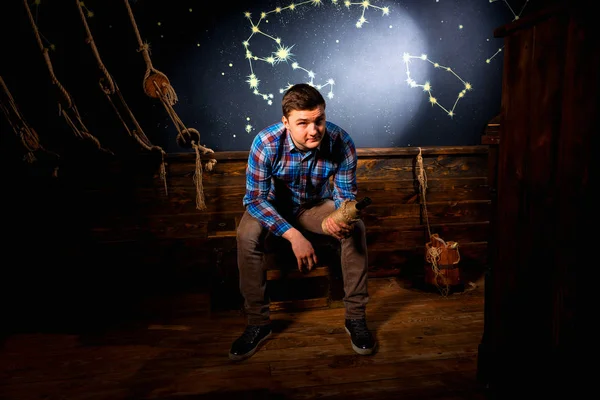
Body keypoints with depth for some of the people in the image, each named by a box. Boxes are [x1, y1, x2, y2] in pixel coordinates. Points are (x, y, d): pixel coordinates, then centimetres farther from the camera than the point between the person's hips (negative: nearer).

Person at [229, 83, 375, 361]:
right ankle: (258, 322, -12)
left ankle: (355, 316, -10)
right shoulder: (266, 143, -31)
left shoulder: (341, 142, -26)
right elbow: (255, 199, -27)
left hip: (318, 205, 1)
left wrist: (341, 218, -40)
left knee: (356, 229, -26)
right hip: (274, 206, -1)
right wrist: (293, 234, -39)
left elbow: (346, 194, -15)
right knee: (247, 235, -30)